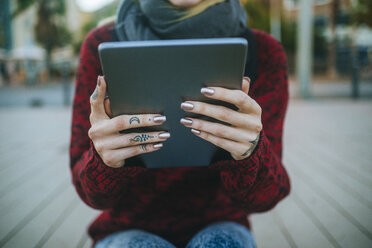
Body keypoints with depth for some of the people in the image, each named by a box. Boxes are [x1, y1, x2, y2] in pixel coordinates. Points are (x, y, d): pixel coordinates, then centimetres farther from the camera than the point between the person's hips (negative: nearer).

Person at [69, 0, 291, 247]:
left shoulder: (263, 51, -12)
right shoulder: (102, 45, -13)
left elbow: (262, 198, -15)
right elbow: (95, 195, -12)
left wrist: (249, 152, -36)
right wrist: (105, 161, -34)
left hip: (217, 228, 2)